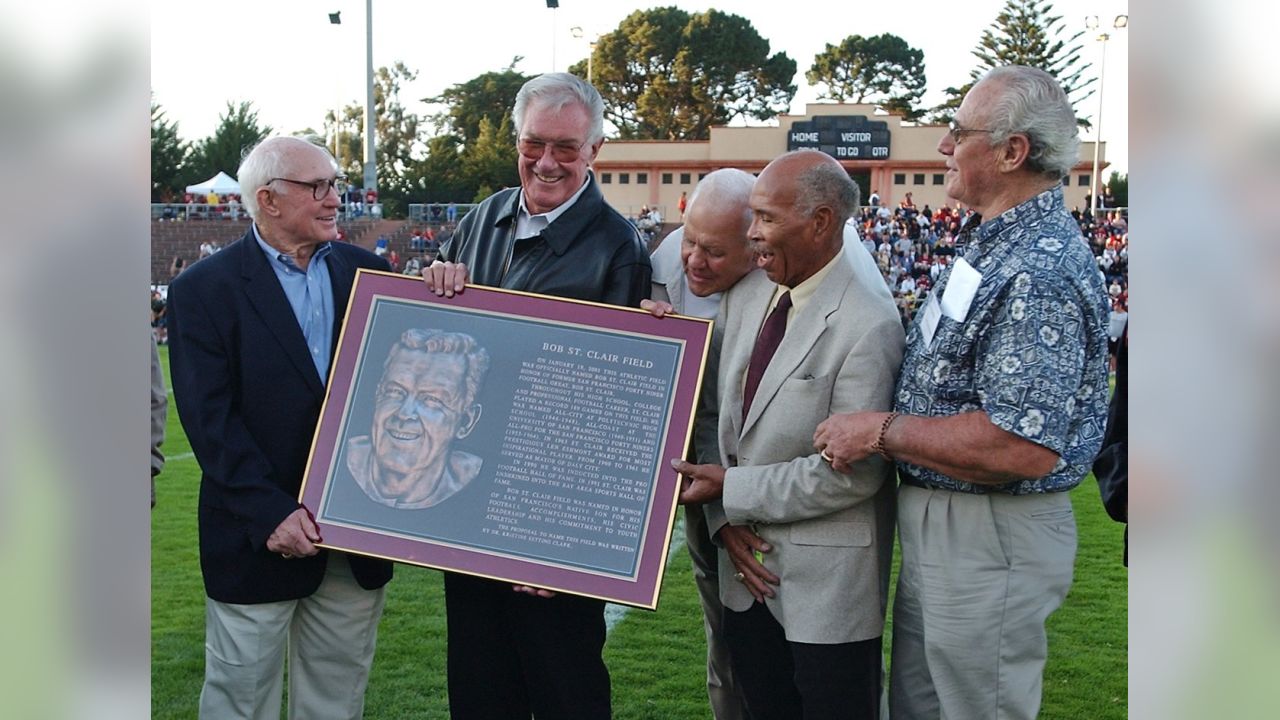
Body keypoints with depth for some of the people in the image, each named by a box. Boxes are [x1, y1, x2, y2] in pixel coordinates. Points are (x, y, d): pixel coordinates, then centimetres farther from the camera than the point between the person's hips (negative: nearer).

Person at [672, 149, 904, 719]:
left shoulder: (868, 325, -20)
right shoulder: (745, 293, 3)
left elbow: (854, 472, -20)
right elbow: (720, 412, 7)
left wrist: (731, 489, -14)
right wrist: (725, 521, -5)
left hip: (827, 580, -6)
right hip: (747, 565, 7)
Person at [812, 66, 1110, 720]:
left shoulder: (1039, 273, -24)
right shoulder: (991, 243, 9)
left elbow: (1023, 448, -30)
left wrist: (881, 431, -22)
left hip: (988, 541, -10)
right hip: (934, 521, 10)